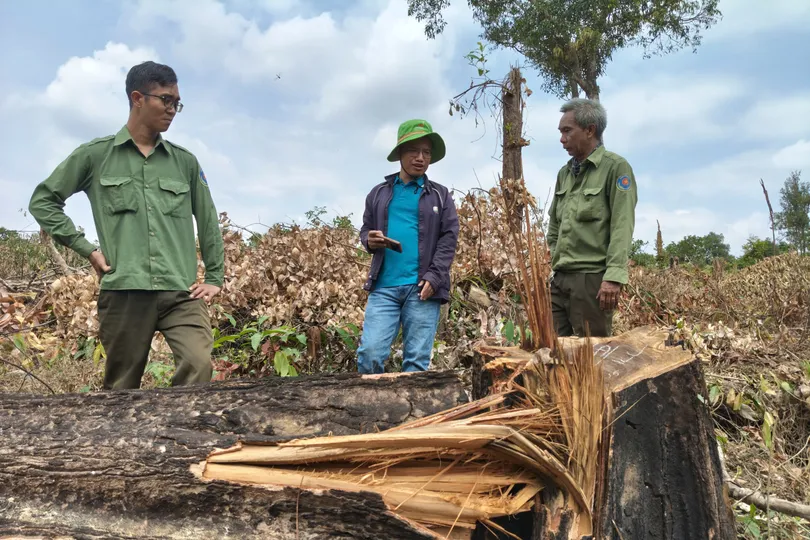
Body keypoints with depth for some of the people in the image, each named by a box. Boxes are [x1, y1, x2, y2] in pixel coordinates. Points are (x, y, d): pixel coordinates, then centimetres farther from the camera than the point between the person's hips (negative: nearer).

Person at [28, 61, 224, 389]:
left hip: (182, 291, 1)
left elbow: (208, 221, 18)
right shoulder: (95, 155, 7)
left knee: (199, 365, -23)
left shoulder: (185, 162, 13)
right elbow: (42, 201, 12)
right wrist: (87, 249, 2)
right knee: (122, 388, 9)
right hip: (124, 291, -1)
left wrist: (215, 277, 12)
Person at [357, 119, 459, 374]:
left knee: (417, 360, 0)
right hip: (383, 287, 1)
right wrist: (369, 240, -5)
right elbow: (365, 230, 20)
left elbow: (449, 239, 2)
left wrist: (434, 277, -10)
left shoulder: (441, 195, 10)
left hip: (422, 288, -1)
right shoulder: (379, 193, 14)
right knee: (370, 353, -8)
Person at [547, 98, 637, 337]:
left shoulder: (615, 167, -4)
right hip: (560, 278, 7)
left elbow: (622, 226, -12)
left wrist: (614, 276, -20)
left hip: (592, 279, -7)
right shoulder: (564, 173, 17)